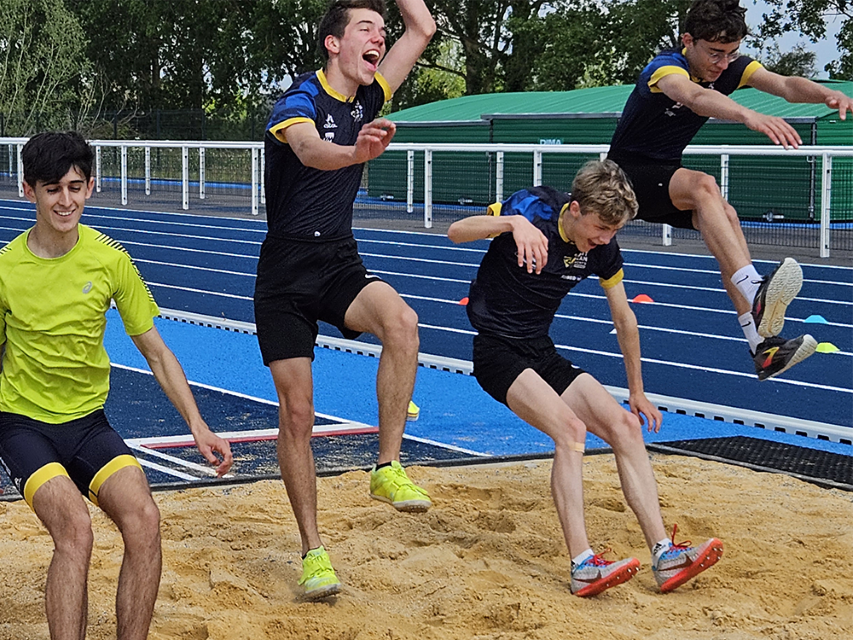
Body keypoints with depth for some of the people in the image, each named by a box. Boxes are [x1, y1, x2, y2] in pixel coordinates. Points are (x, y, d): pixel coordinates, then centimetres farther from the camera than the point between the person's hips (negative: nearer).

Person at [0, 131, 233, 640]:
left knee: (144, 518, -22)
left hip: (89, 422, 2)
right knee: (75, 527, -28)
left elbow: (156, 353, 5)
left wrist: (197, 425, -3)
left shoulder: (110, 260, -3)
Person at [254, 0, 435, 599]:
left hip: (341, 265, 4)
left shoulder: (367, 97, 6)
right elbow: (309, 149, -37)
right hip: (285, 274, -4)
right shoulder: (300, 99, -13)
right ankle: (313, 551, 7)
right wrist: (356, 152, -58)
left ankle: (388, 468, -22)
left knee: (401, 319, -30)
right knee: (297, 411, -5)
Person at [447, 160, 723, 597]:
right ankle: (583, 566, -31)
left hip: (543, 354, 7)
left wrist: (637, 392, 18)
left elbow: (624, 319, 12)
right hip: (497, 351, -6)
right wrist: (513, 223, -45)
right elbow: (456, 231, -27)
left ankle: (664, 555, -9)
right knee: (570, 429, -28)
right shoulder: (534, 208, -16)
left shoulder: (603, 248, -1)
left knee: (626, 426, -8)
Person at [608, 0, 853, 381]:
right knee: (703, 184, -33)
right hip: (627, 175, -7)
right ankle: (756, 294, -50)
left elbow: (785, 85, -20)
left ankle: (760, 343, -26)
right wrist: (748, 115, -67)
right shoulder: (666, 67, -25)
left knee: (725, 217, -19)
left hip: (665, 178, 7)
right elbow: (696, 98, -49)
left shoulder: (731, 67, -5)